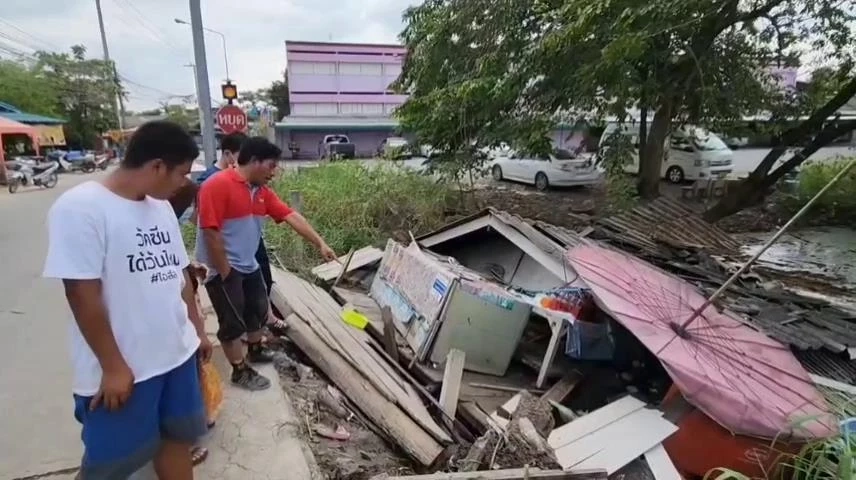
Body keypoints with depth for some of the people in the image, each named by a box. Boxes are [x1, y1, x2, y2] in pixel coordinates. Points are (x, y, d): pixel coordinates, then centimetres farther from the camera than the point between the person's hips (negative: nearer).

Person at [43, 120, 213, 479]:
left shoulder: (161, 207, 5)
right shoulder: (80, 208, -17)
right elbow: (82, 293, -19)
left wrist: (198, 329, 17)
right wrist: (113, 366, -15)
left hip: (178, 354, 7)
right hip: (123, 368, -6)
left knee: (177, 437, 19)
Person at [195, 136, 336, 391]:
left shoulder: (262, 191, 5)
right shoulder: (218, 185, -21)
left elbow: (292, 216, 3)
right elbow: (210, 232, -23)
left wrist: (320, 243, -1)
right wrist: (224, 273, -20)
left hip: (248, 265, 9)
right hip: (223, 269, -9)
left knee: (258, 308, 22)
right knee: (233, 320, 3)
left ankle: (255, 350, 45)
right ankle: (240, 371, 20)